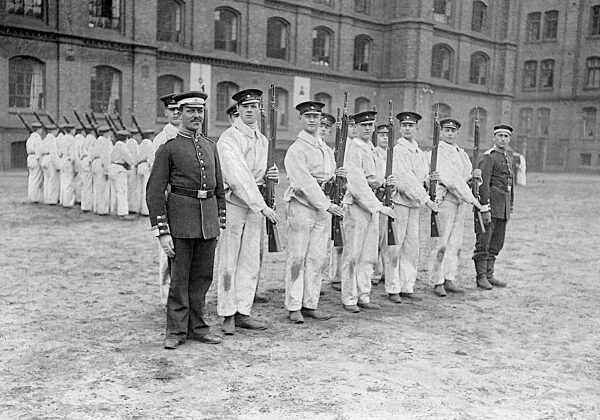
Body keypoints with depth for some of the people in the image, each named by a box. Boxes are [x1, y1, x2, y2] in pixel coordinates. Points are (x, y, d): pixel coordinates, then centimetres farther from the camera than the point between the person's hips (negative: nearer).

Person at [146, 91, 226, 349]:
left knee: (203, 277, 11)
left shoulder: (210, 146, 13)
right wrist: (162, 232, -12)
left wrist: (221, 222, 13)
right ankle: (176, 331, 13)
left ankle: (196, 326, 23)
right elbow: (154, 193, -7)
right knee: (179, 277, 2)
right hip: (180, 218, -5)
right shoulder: (168, 148, -4)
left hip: (208, 219, 5)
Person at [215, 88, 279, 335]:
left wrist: (271, 175, 1)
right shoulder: (228, 139, -11)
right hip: (232, 203, -7)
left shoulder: (262, 140, 14)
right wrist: (262, 206, -24)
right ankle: (227, 316, 10)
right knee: (228, 263, 1)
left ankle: (243, 313, 17)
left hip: (256, 205, 7)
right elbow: (239, 177, -20)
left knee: (251, 262, 8)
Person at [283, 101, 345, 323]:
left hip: (323, 207, 7)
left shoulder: (326, 149, 16)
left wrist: (334, 175, 3)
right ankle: (294, 307, 7)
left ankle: (310, 305, 16)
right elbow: (305, 182, -17)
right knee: (297, 258, -1)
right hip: (302, 205, -7)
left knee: (317, 258, 8)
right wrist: (326, 204, -22)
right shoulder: (296, 149, -8)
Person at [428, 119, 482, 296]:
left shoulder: (462, 153, 18)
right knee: (440, 243, -4)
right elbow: (450, 179, -18)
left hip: (461, 200, 8)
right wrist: (472, 199, -19)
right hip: (444, 200, -8)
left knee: (455, 243, 8)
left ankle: (449, 280, 15)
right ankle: (437, 282, 3)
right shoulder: (438, 152, -9)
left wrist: (473, 176, 0)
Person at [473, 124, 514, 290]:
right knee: (483, 242, -3)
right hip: (490, 203, -8)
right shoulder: (488, 157, -9)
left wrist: (510, 209, 18)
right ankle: (481, 277, 3)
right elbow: (483, 184, -16)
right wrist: (485, 209, -21)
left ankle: (489, 275, 17)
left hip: (503, 207, 8)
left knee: (496, 243, 10)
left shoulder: (509, 159, 18)